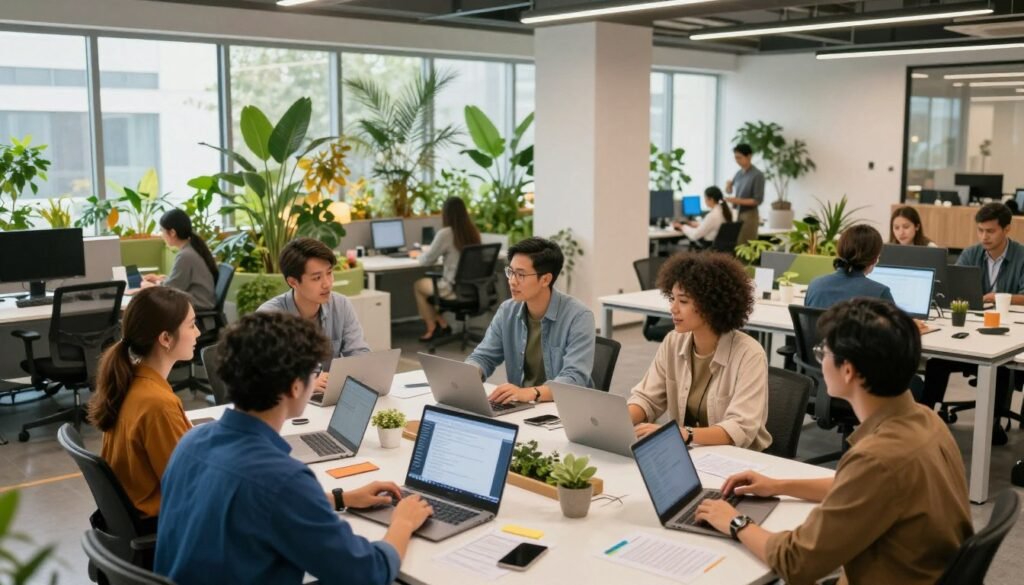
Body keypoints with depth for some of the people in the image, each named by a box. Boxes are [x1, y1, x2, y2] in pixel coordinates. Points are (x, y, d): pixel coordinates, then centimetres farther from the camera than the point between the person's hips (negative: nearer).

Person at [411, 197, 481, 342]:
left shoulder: (445, 233, -17)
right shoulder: (473, 232, 1)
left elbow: (427, 261, -8)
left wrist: (418, 254, 15)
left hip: (455, 289, -6)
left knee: (418, 285, 21)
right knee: (430, 283, 27)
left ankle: (433, 328, 26)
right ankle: (440, 324, 22)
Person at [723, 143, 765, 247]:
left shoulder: (757, 175, -12)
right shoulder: (739, 173, 8)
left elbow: (758, 200, -14)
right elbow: (729, 191, 18)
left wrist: (738, 200, -22)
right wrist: (729, 186, -5)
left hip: (749, 215, -7)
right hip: (737, 213, 7)